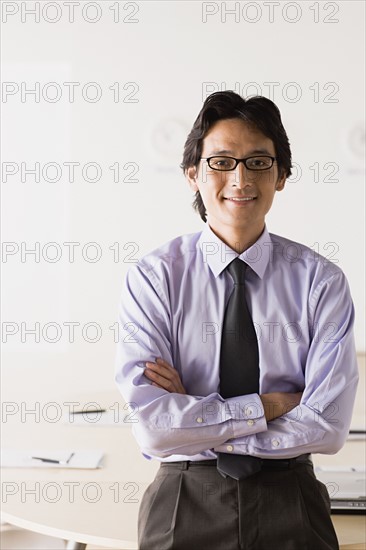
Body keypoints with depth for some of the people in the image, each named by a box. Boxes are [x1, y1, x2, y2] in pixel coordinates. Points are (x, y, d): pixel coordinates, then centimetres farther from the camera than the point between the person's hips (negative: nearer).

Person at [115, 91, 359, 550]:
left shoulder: (320, 281, -7)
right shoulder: (152, 278, -10)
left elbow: (328, 428, -15)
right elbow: (153, 427, -19)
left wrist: (194, 419, -16)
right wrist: (270, 404, -17)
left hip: (289, 506, 1)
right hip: (184, 506, 0)